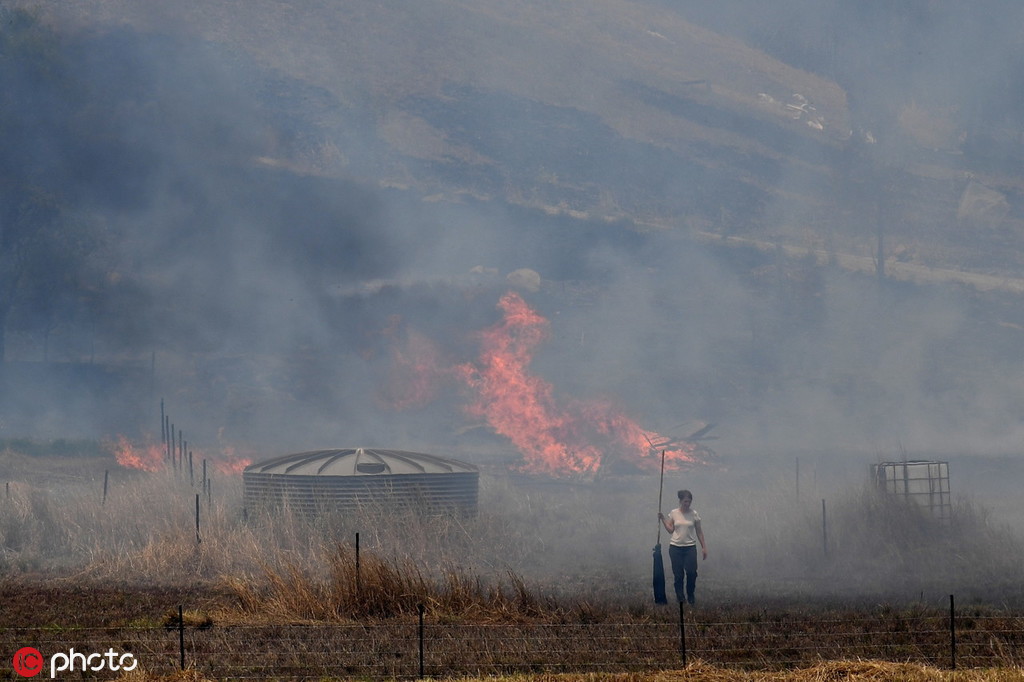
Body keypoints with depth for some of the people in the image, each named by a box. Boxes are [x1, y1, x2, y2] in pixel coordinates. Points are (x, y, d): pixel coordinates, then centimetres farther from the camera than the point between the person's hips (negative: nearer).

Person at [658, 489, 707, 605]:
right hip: (675, 547, 1)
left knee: (691, 573, -8)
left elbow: (699, 532, 4)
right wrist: (663, 519, -4)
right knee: (678, 574, 2)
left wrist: (704, 547, 3)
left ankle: (691, 596, 11)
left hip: (690, 547, -1)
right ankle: (679, 596, 15)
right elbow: (670, 529, 6)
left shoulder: (694, 514, -1)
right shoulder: (673, 513, 1)